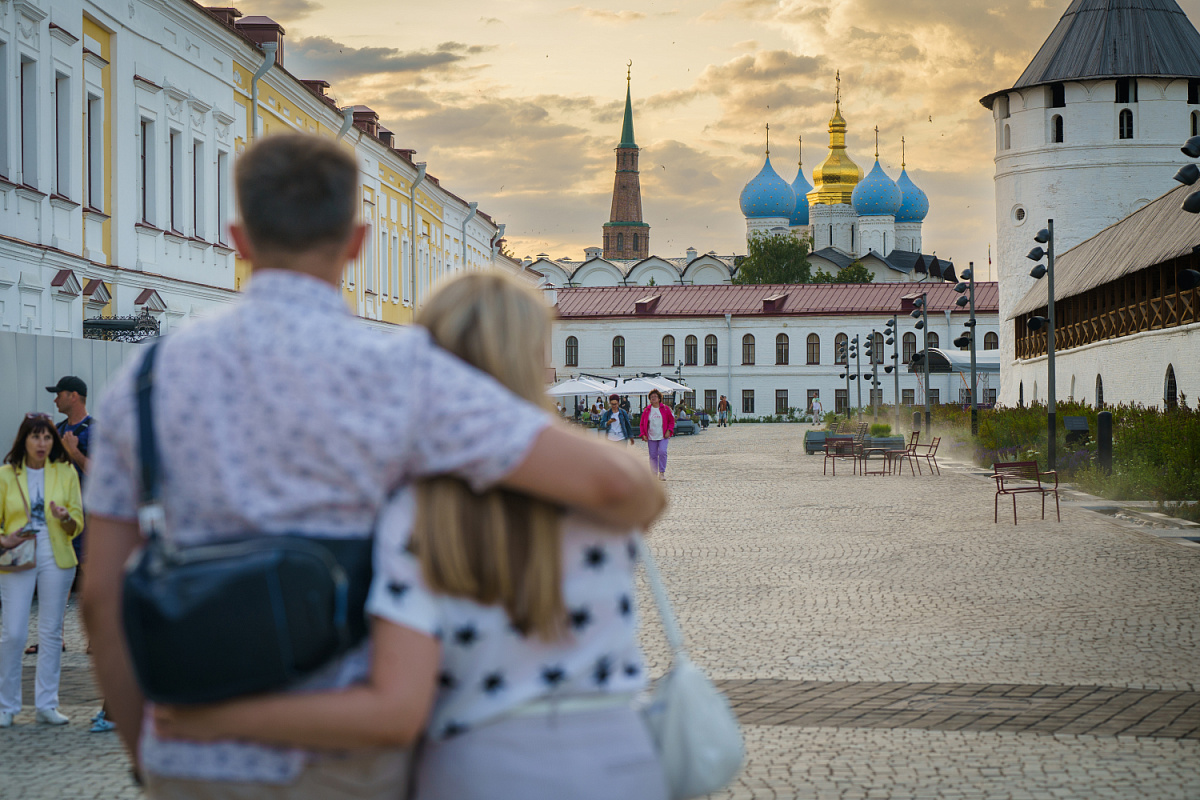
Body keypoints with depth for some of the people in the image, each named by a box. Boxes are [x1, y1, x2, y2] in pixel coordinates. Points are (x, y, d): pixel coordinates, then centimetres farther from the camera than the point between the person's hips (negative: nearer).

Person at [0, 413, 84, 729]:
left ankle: (47, 704, 13)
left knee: (51, 632, 4)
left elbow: (77, 525, 7)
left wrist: (65, 518, -15)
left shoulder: (66, 472, 6)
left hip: (56, 560, 1)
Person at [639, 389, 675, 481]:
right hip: (651, 437, 2)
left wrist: (669, 431, -4)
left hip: (663, 436, -2)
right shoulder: (647, 411, 6)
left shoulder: (665, 409, 3)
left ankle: (662, 472, -8)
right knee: (653, 455, 2)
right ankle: (654, 474, 12)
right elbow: (642, 424, 13)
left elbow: (671, 421, 9)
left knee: (662, 452, -19)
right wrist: (643, 435, 1)